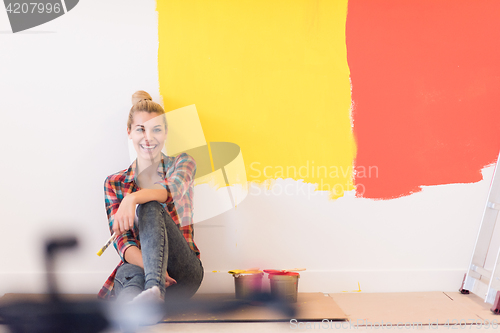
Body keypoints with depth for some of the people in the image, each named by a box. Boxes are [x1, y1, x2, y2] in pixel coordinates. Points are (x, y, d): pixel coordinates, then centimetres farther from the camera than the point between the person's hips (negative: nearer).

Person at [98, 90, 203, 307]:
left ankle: (155, 290, -51)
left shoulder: (182, 163, 8)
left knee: (151, 206, -30)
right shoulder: (114, 183, 11)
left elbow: (172, 192, -16)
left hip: (182, 274, -1)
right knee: (131, 275, -37)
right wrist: (151, 266, -23)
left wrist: (133, 198, -37)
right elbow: (122, 240, -2)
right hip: (138, 266, 1)